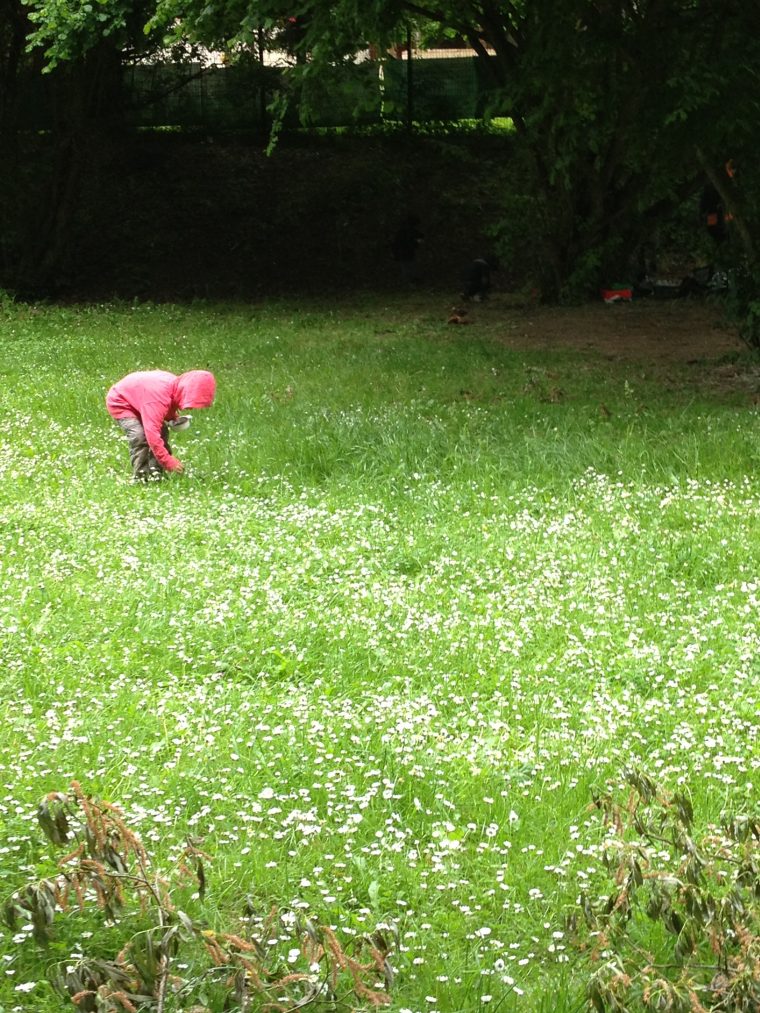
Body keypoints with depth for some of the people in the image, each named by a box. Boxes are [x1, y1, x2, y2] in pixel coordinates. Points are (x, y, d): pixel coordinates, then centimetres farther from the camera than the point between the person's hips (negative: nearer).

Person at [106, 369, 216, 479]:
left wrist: (174, 418, -12)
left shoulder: (176, 384, -15)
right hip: (119, 403, -9)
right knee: (140, 437, -26)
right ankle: (140, 477, -17)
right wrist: (169, 462, -44)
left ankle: (155, 473, 2)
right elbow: (152, 434, -47)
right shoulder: (158, 397, -44)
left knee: (162, 432, -1)